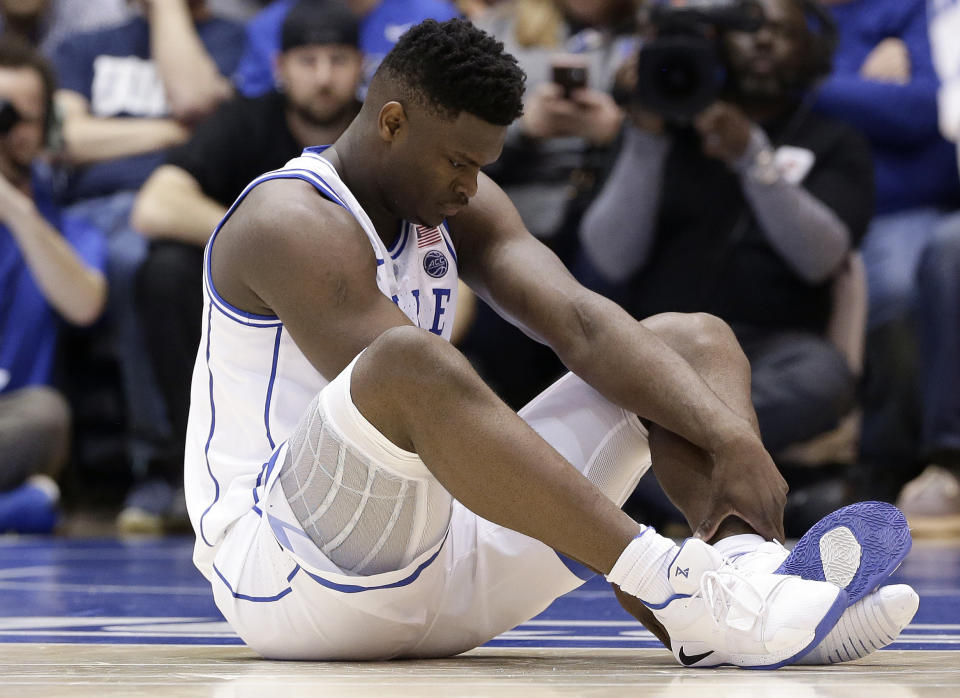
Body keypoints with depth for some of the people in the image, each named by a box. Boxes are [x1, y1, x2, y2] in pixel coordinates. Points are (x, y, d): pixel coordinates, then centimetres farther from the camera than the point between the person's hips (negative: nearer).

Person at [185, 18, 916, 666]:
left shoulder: (458, 205, 9)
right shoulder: (289, 224, -16)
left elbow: (584, 327, -5)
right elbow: (404, 385, -26)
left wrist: (733, 439, -23)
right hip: (279, 575, -8)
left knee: (695, 340, 2)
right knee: (409, 361, -40)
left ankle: (747, 573, -29)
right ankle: (678, 588, -45)